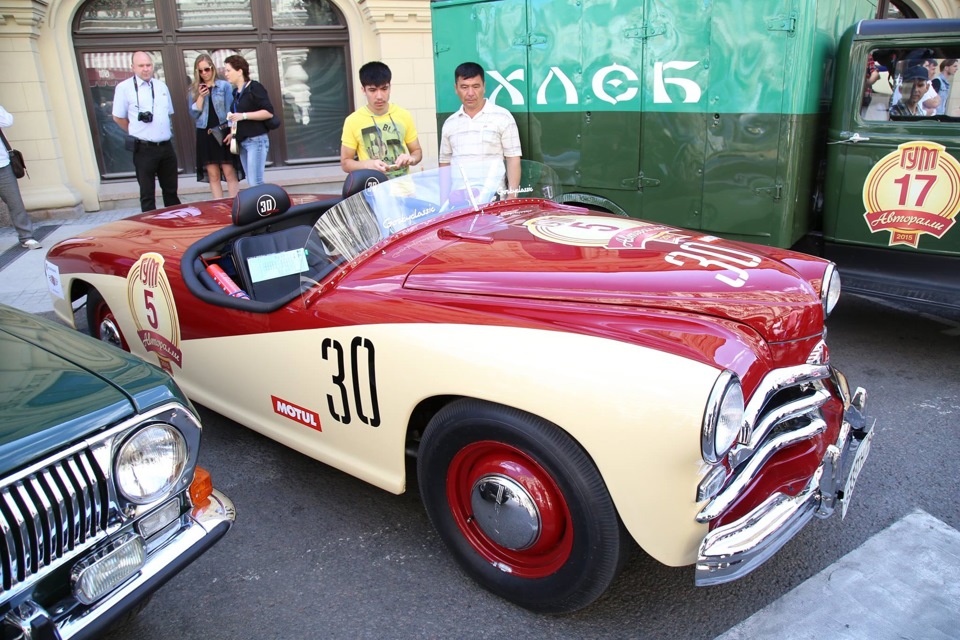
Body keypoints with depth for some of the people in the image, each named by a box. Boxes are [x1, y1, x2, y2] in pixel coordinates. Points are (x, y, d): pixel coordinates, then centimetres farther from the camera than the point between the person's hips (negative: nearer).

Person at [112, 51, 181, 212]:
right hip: (144, 149, -4)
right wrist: (137, 132, 5)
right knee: (147, 194, 4)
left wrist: (163, 131, 13)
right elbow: (118, 117, 2)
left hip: (166, 146, 5)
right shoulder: (124, 87, -4)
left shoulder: (161, 86, 11)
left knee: (171, 191, 14)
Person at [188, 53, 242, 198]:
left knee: (229, 173, -6)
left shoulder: (224, 85, 3)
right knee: (213, 175, 3)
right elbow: (193, 114, 4)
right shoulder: (194, 90, 11)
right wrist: (201, 97, -9)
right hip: (205, 135, 3)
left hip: (223, 132, -3)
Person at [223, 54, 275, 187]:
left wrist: (243, 116, -19)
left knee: (255, 183, -11)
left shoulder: (255, 87, -7)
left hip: (257, 140, -8)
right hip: (242, 142, 8)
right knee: (251, 183, 6)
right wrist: (233, 133, 11)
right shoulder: (236, 92, 15)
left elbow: (269, 112, -15)